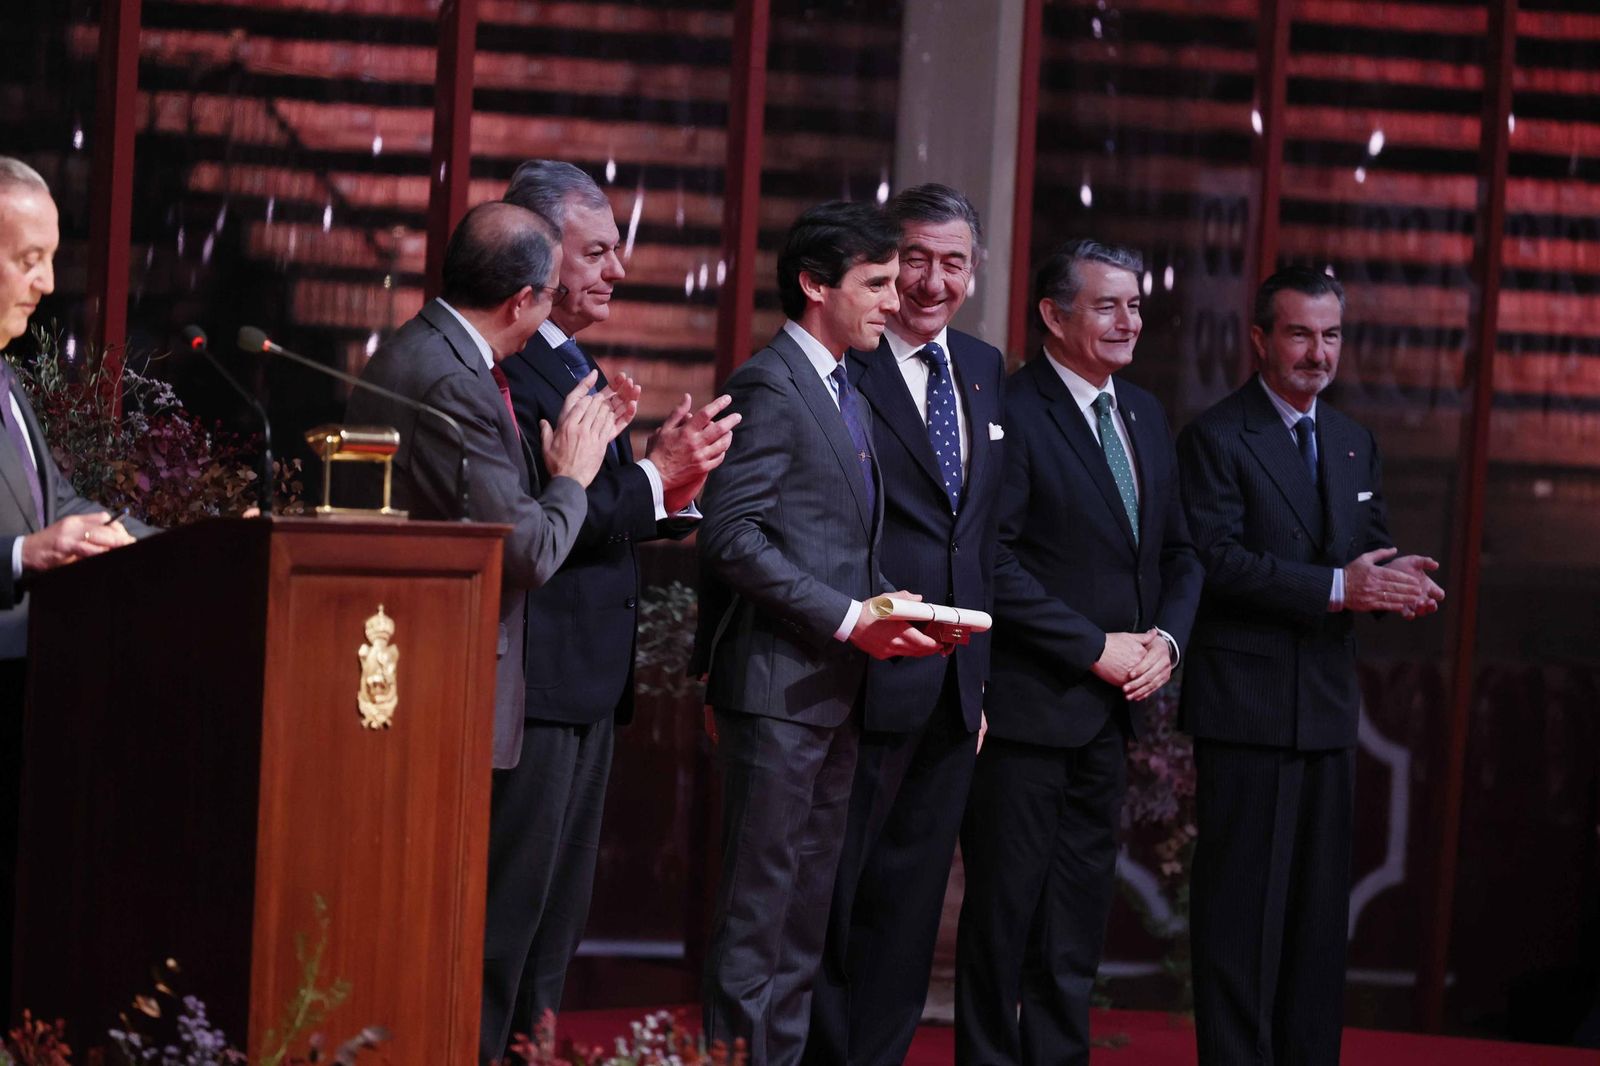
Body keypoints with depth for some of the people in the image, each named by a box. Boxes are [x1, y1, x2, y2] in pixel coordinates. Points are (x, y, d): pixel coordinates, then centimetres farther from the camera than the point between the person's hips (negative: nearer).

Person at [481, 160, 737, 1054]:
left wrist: (673, 484, -1)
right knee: (506, 917, -6)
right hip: (535, 679, -11)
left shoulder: (577, 368, 17)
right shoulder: (507, 368, -16)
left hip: (588, 682, 11)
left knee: (556, 926, 16)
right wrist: (656, 476, -18)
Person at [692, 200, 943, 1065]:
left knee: (807, 904, 10)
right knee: (759, 896, -7)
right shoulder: (770, 387, -11)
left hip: (836, 686, 9)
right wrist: (849, 620, -19)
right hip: (778, 679, -9)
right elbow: (732, 534, -19)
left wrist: (889, 612, 4)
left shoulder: (847, 398, 19)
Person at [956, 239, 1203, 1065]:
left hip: (1109, 710, 7)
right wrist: (1097, 647, -16)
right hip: (1028, 705, -7)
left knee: (1076, 926, 10)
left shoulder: (1144, 416, 14)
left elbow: (1178, 553, 19)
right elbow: (995, 563, -18)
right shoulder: (1013, 413, -11)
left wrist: (1166, 639, 0)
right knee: (1004, 912, 0)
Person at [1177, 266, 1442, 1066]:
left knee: (1321, 905, 9)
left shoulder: (1354, 446, 17)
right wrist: (1337, 587, -22)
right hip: (1247, 705, -7)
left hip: (1327, 701, 7)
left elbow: (1370, 553, 15)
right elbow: (1215, 560, -17)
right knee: (1243, 906, -5)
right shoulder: (1216, 438, -7)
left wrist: (1394, 582, -10)